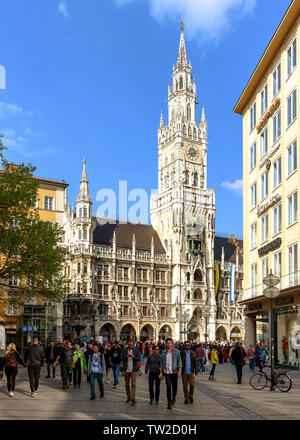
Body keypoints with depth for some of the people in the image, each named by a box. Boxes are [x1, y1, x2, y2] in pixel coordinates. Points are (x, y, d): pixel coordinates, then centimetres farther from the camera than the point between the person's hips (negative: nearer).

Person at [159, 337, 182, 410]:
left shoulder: (176, 351, 2)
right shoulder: (164, 353, 8)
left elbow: (179, 361, 0)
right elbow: (162, 363, 12)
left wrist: (179, 370, -10)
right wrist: (161, 373, 9)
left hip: (174, 372, 0)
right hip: (167, 372, 0)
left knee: (174, 387, 7)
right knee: (168, 387, -5)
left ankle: (173, 398, 35)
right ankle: (169, 403, 3)